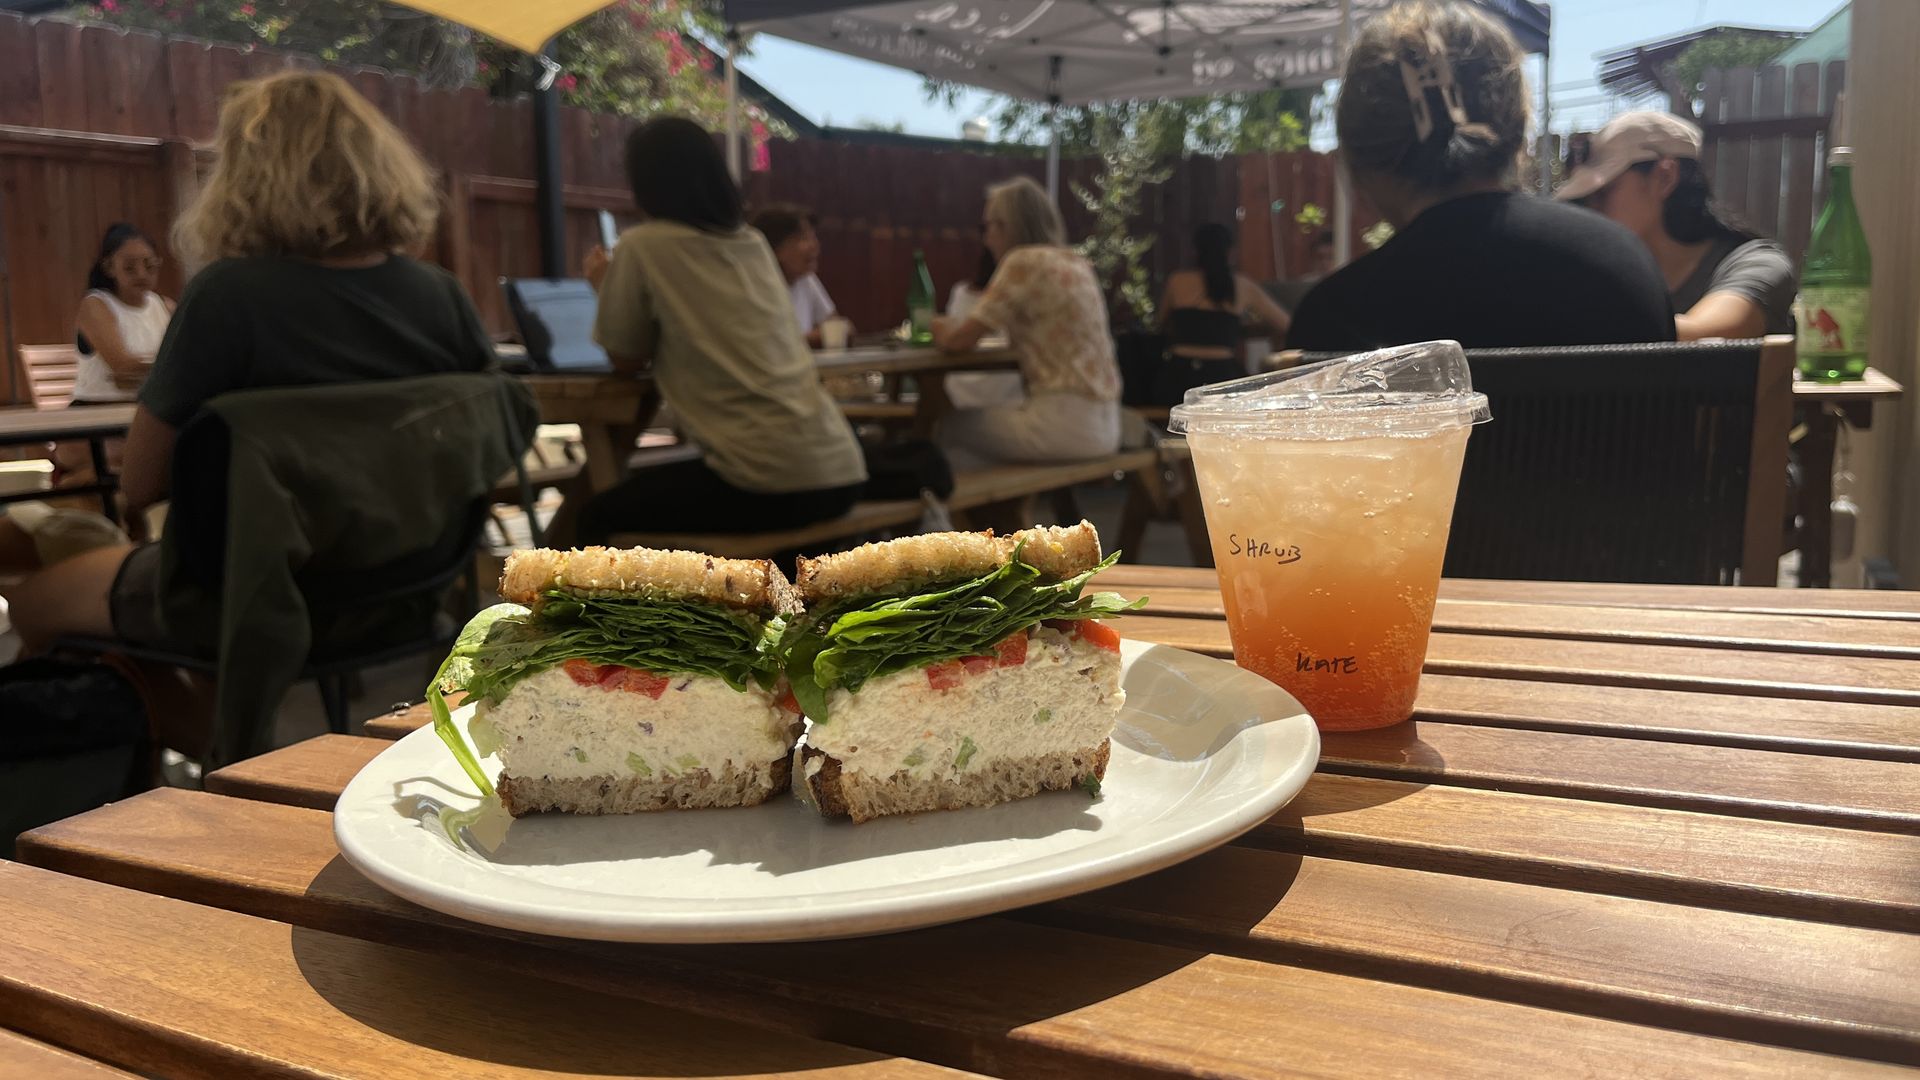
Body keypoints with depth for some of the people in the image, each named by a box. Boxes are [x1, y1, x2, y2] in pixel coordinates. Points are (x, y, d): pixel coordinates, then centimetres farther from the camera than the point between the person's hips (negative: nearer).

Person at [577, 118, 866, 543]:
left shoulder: (642, 245, -2)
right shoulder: (755, 243, 16)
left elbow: (626, 359, 11)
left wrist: (607, 287, 27)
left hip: (771, 482, -7)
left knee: (598, 517, 18)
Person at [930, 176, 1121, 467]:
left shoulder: (1024, 261, -10)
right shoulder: (1077, 263, 14)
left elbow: (959, 340, -8)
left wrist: (937, 328, 13)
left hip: (1065, 423, -8)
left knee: (951, 427, 10)